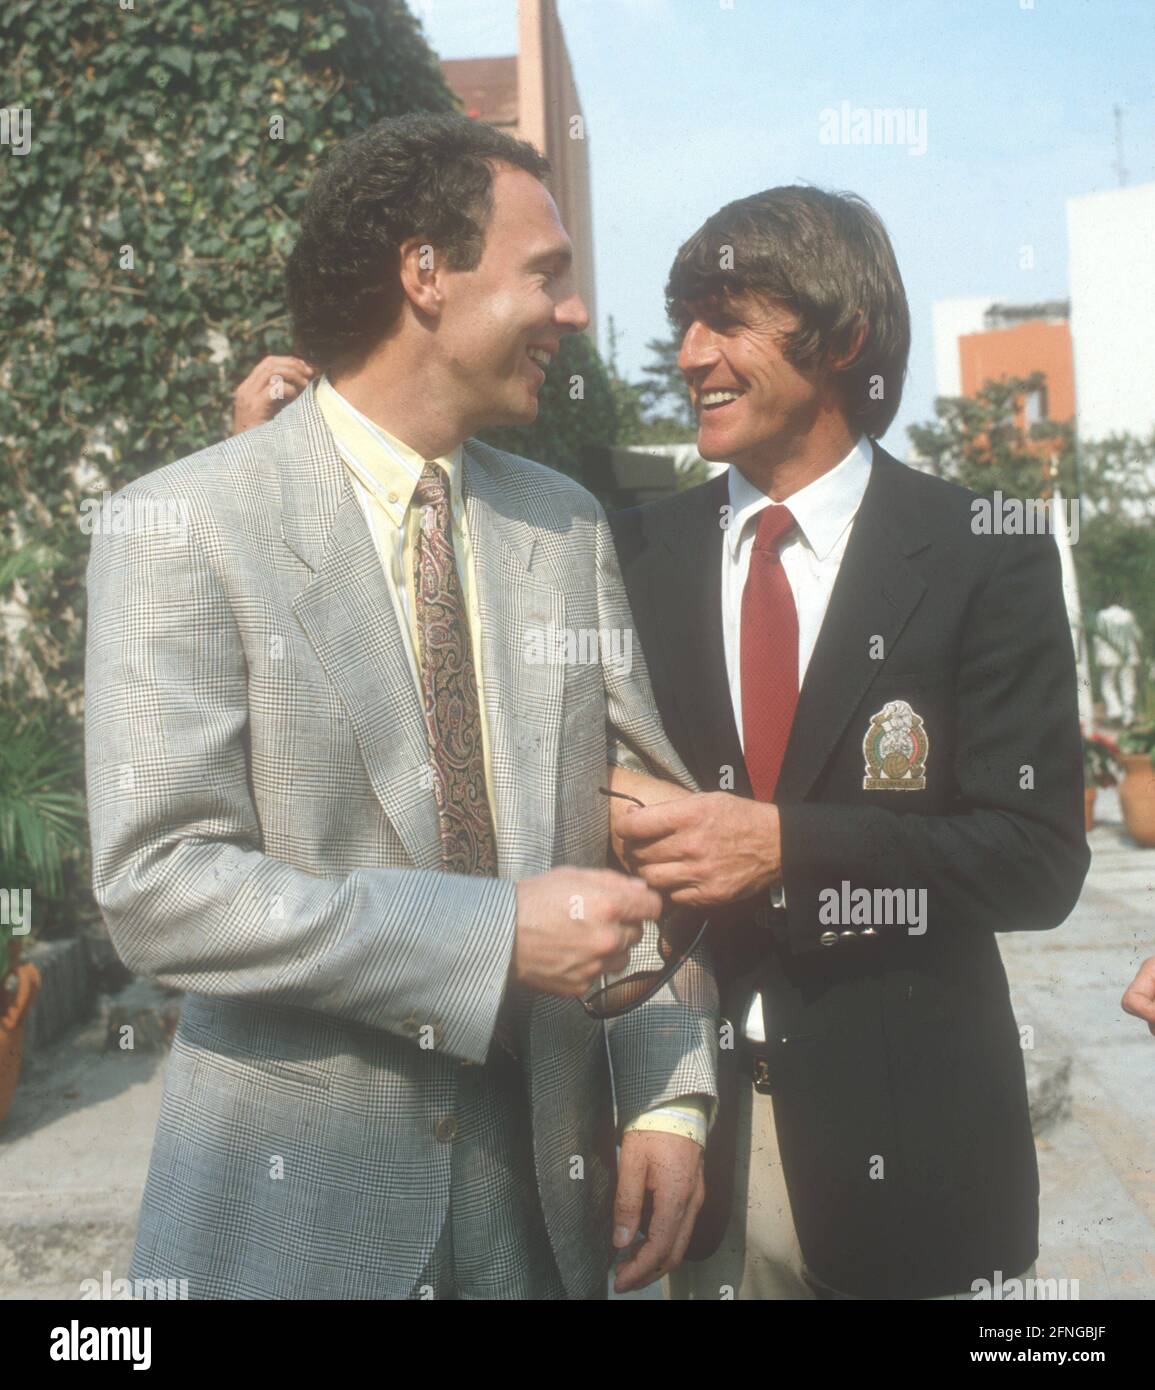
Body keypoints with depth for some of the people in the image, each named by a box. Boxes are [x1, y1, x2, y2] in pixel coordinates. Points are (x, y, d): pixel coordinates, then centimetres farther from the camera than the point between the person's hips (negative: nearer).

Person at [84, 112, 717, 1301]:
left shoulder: (567, 527, 3)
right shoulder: (182, 528, -12)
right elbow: (154, 885, -18)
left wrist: (670, 1093, -4)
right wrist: (497, 932, -22)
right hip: (295, 1194, -4)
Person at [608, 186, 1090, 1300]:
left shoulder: (983, 559, -7)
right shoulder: (639, 550, 2)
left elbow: (1040, 858, -11)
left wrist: (784, 844, -21)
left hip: (902, 1135, -2)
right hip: (685, 1106, 2)